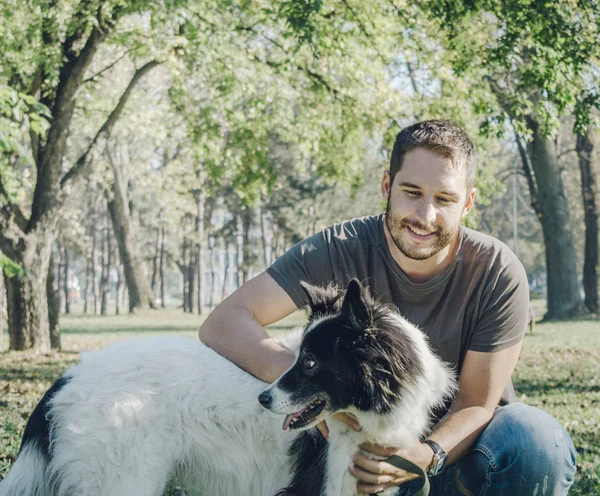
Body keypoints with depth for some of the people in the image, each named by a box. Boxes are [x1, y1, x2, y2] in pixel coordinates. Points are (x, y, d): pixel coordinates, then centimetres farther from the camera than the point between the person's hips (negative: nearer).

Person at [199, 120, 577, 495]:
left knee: (537, 440, -32)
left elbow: (475, 404, -15)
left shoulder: (499, 273, -20)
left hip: (456, 438, 0)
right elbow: (224, 323, -25)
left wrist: (427, 455, -37)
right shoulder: (341, 250, -19)